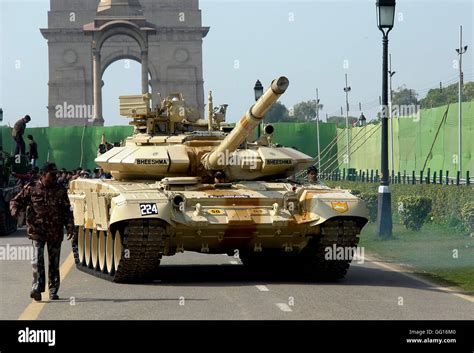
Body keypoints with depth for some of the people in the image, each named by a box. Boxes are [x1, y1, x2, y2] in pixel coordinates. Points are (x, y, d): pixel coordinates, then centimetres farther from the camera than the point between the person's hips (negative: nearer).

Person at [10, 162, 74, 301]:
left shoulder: (60, 191, 6)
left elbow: (67, 211, 6)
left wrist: (70, 227, -5)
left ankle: (53, 291, 16)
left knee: (54, 262, 7)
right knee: (38, 258, -16)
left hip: (55, 232, 2)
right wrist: (14, 209, -13)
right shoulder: (31, 189, 2)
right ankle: (37, 288, -20)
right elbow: (16, 201, 10)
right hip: (37, 230, -2)